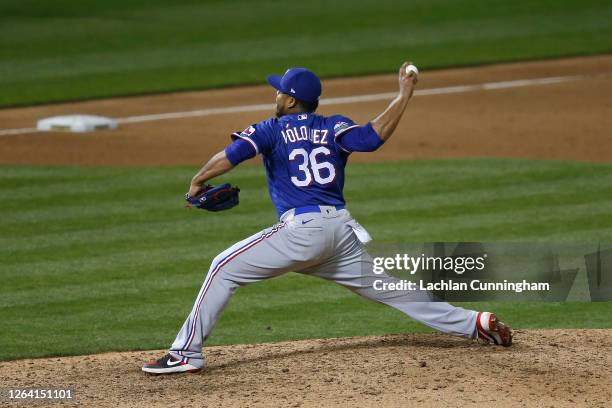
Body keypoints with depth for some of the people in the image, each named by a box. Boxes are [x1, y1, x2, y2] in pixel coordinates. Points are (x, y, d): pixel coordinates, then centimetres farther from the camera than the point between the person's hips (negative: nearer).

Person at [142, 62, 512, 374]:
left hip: (302, 230, -5)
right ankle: (476, 323, 12)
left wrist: (198, 183, 6)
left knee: (225, 268, 3)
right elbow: (373, 137, -7)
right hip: (343, 230, 5)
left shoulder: (273, 129, 5)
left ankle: (187, 352, -5)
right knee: (386, 287, 15)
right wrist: (404, 95, 3)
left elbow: (230, 156, -9)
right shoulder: (334, 127, 13)